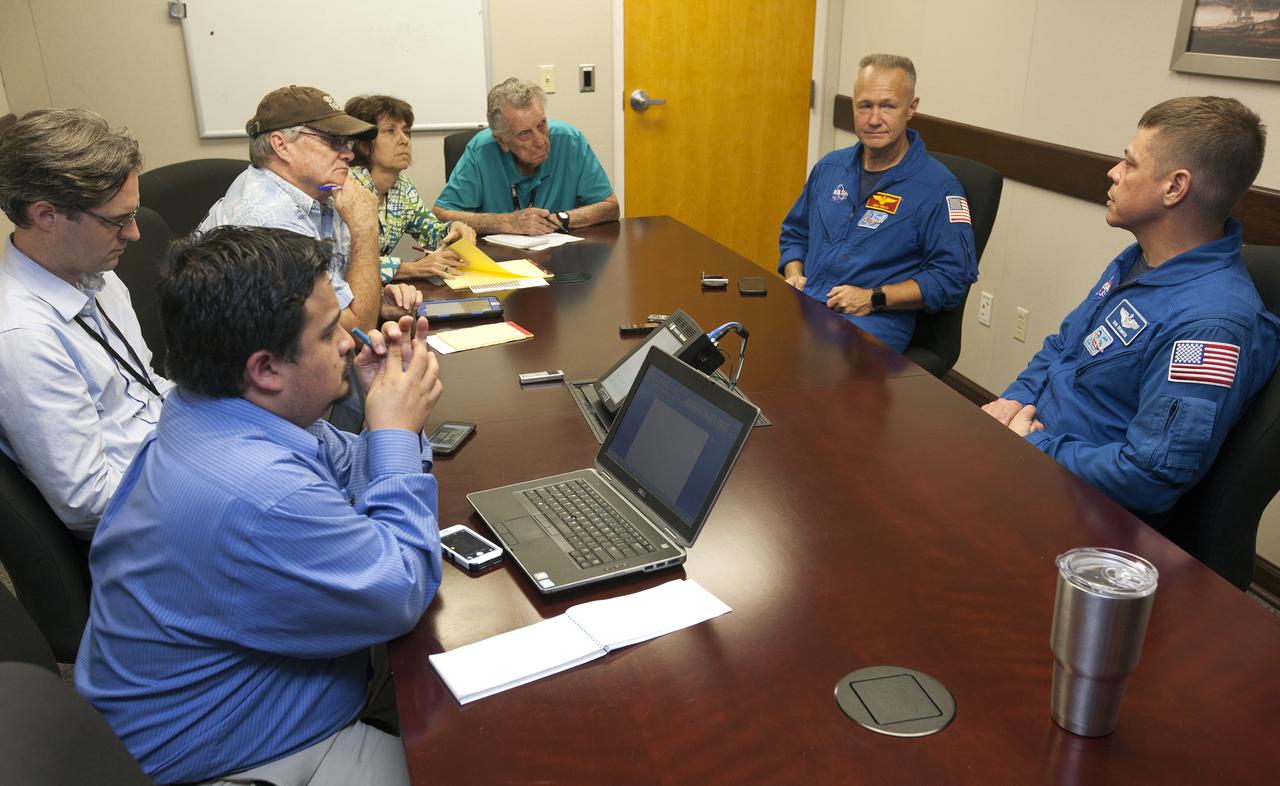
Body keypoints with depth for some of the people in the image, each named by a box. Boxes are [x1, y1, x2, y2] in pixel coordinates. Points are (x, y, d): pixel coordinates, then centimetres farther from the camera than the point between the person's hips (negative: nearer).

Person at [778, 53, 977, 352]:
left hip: (875, 322, -5)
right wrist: (793, 275, 7)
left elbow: (952, 277, -7)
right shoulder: (829, 167, 17)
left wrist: (874, 299, -14)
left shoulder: (938, 187, -2)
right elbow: (794, 232, 29)